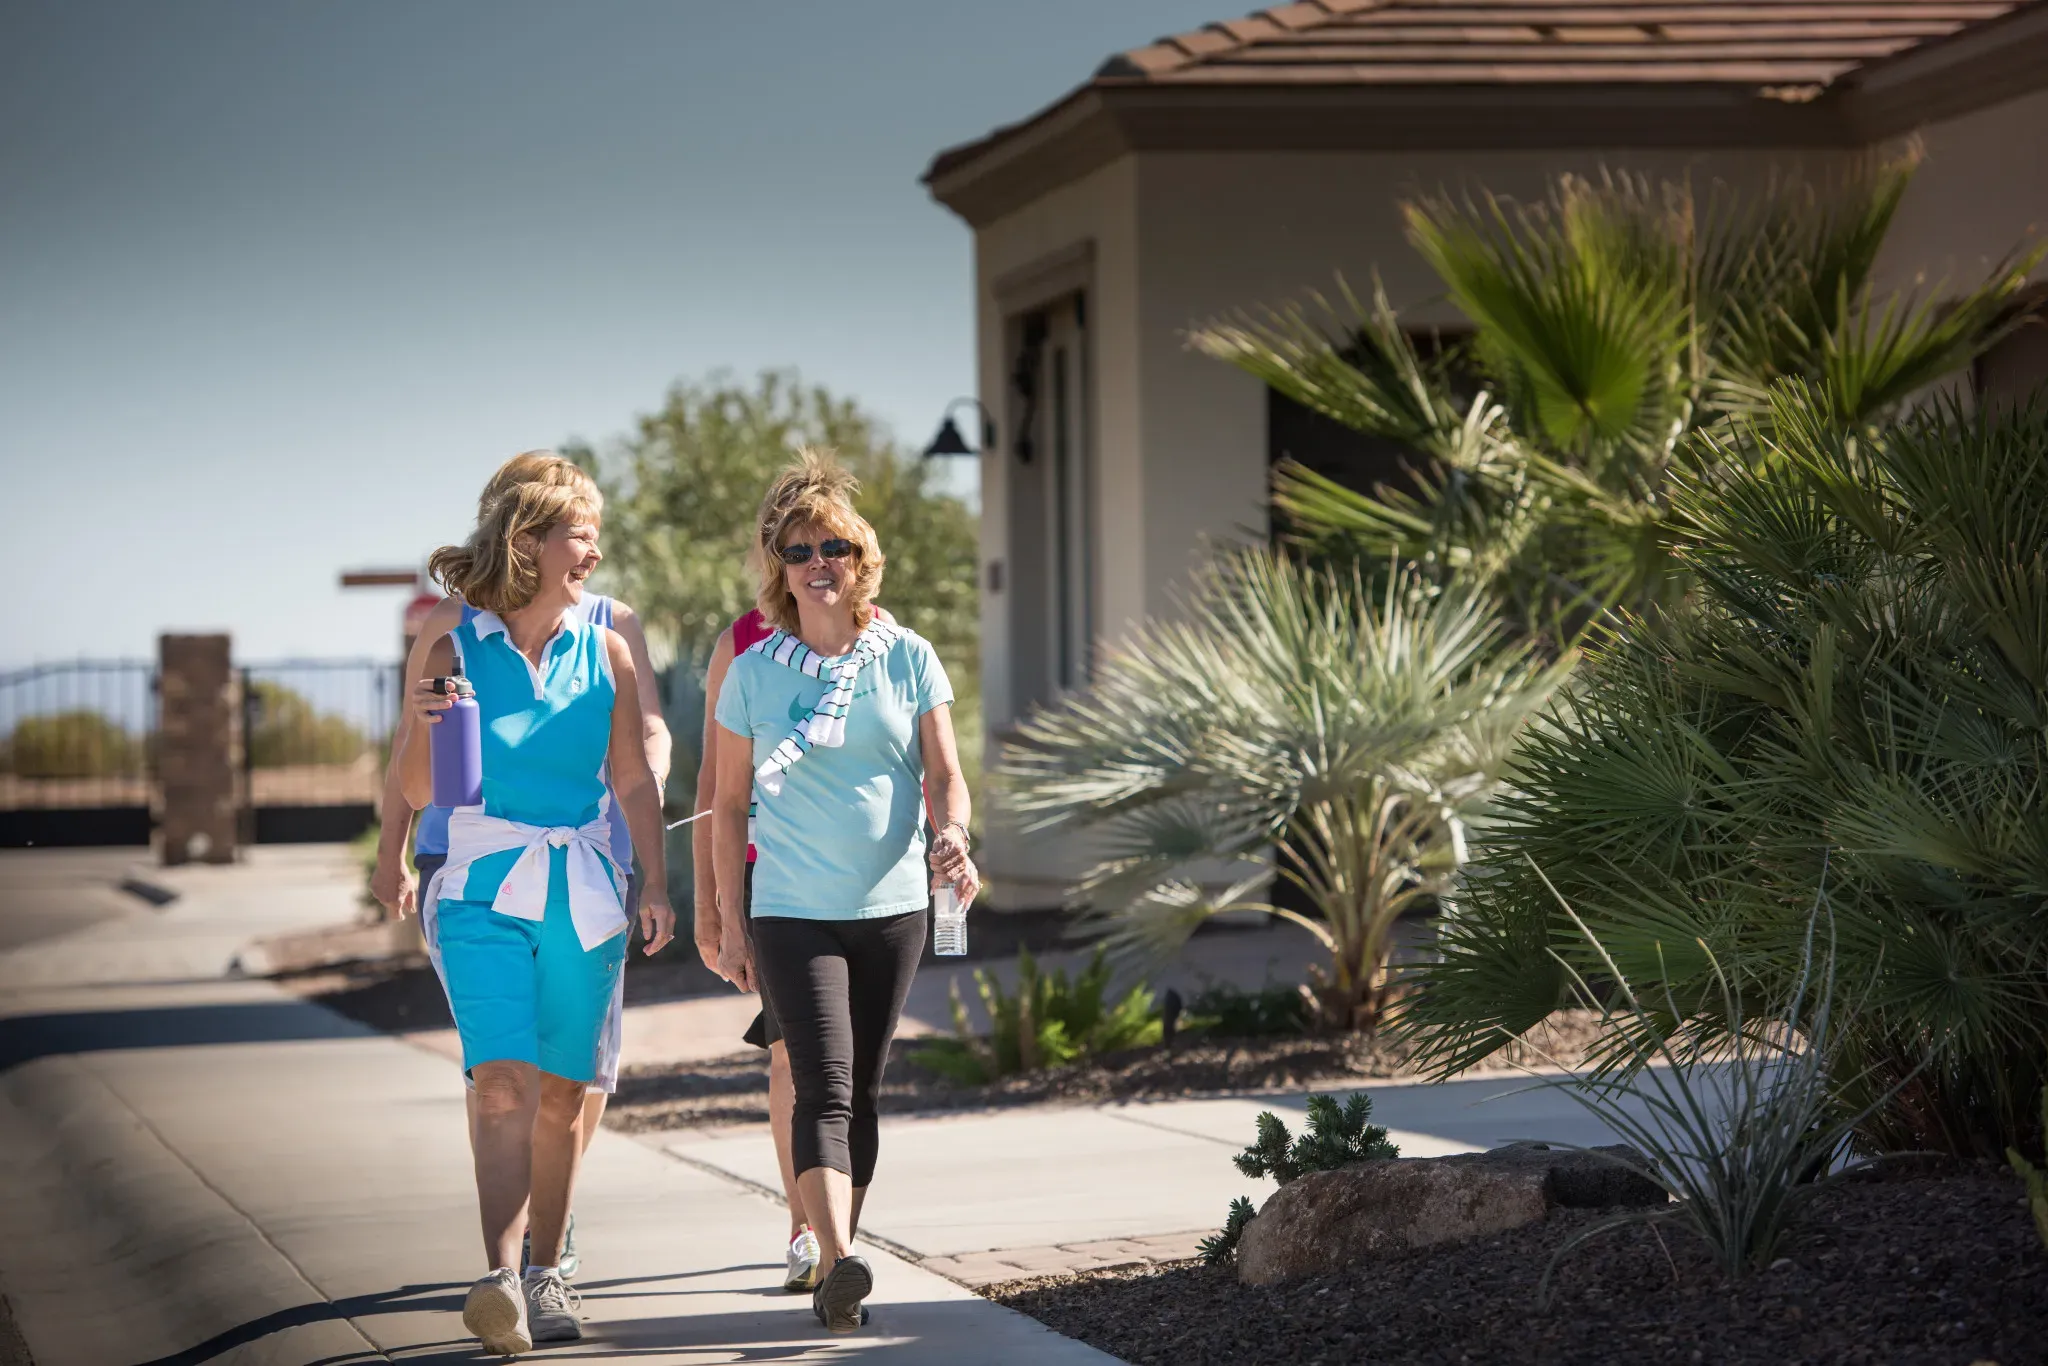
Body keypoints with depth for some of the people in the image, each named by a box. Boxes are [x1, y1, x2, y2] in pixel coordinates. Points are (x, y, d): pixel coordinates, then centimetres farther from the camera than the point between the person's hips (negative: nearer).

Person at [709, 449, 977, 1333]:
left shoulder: (906, 658, 3)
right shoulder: (754, 672, 1)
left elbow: (943, 771, 3)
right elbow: (727, 804, 6)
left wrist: (952, 836, -19)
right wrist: (729, 922, 4)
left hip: (893, 905, 2)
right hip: (792, 911, -2)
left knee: (862, 1094, 9)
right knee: (824, 1088, -15)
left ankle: (834, 1267, 19)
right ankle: (839, 1263, -27)